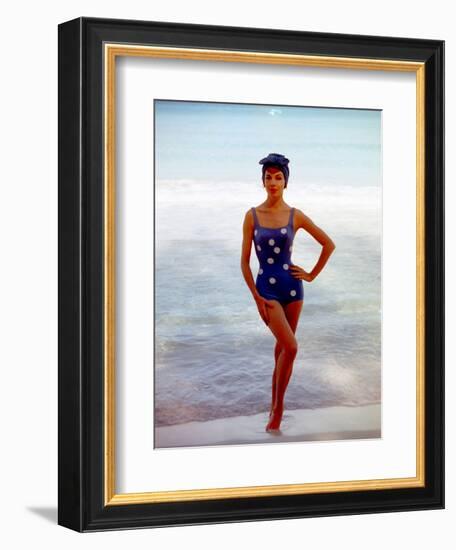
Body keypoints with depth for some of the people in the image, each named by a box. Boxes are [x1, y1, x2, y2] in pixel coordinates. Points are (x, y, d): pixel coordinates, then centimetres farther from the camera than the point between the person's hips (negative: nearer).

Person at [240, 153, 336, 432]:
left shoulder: (295, 216, 0)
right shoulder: (252, 216, -3)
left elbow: (329, 244, 10)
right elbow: (245, 260, -1)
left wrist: (311, 275, 6)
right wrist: (256, 297, -7)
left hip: (292, 286, 2)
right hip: (267, 288, -2)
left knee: (282, 347, 10)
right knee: (291, 347, -15)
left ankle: (275, 407, 22)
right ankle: (278, 408, -1)